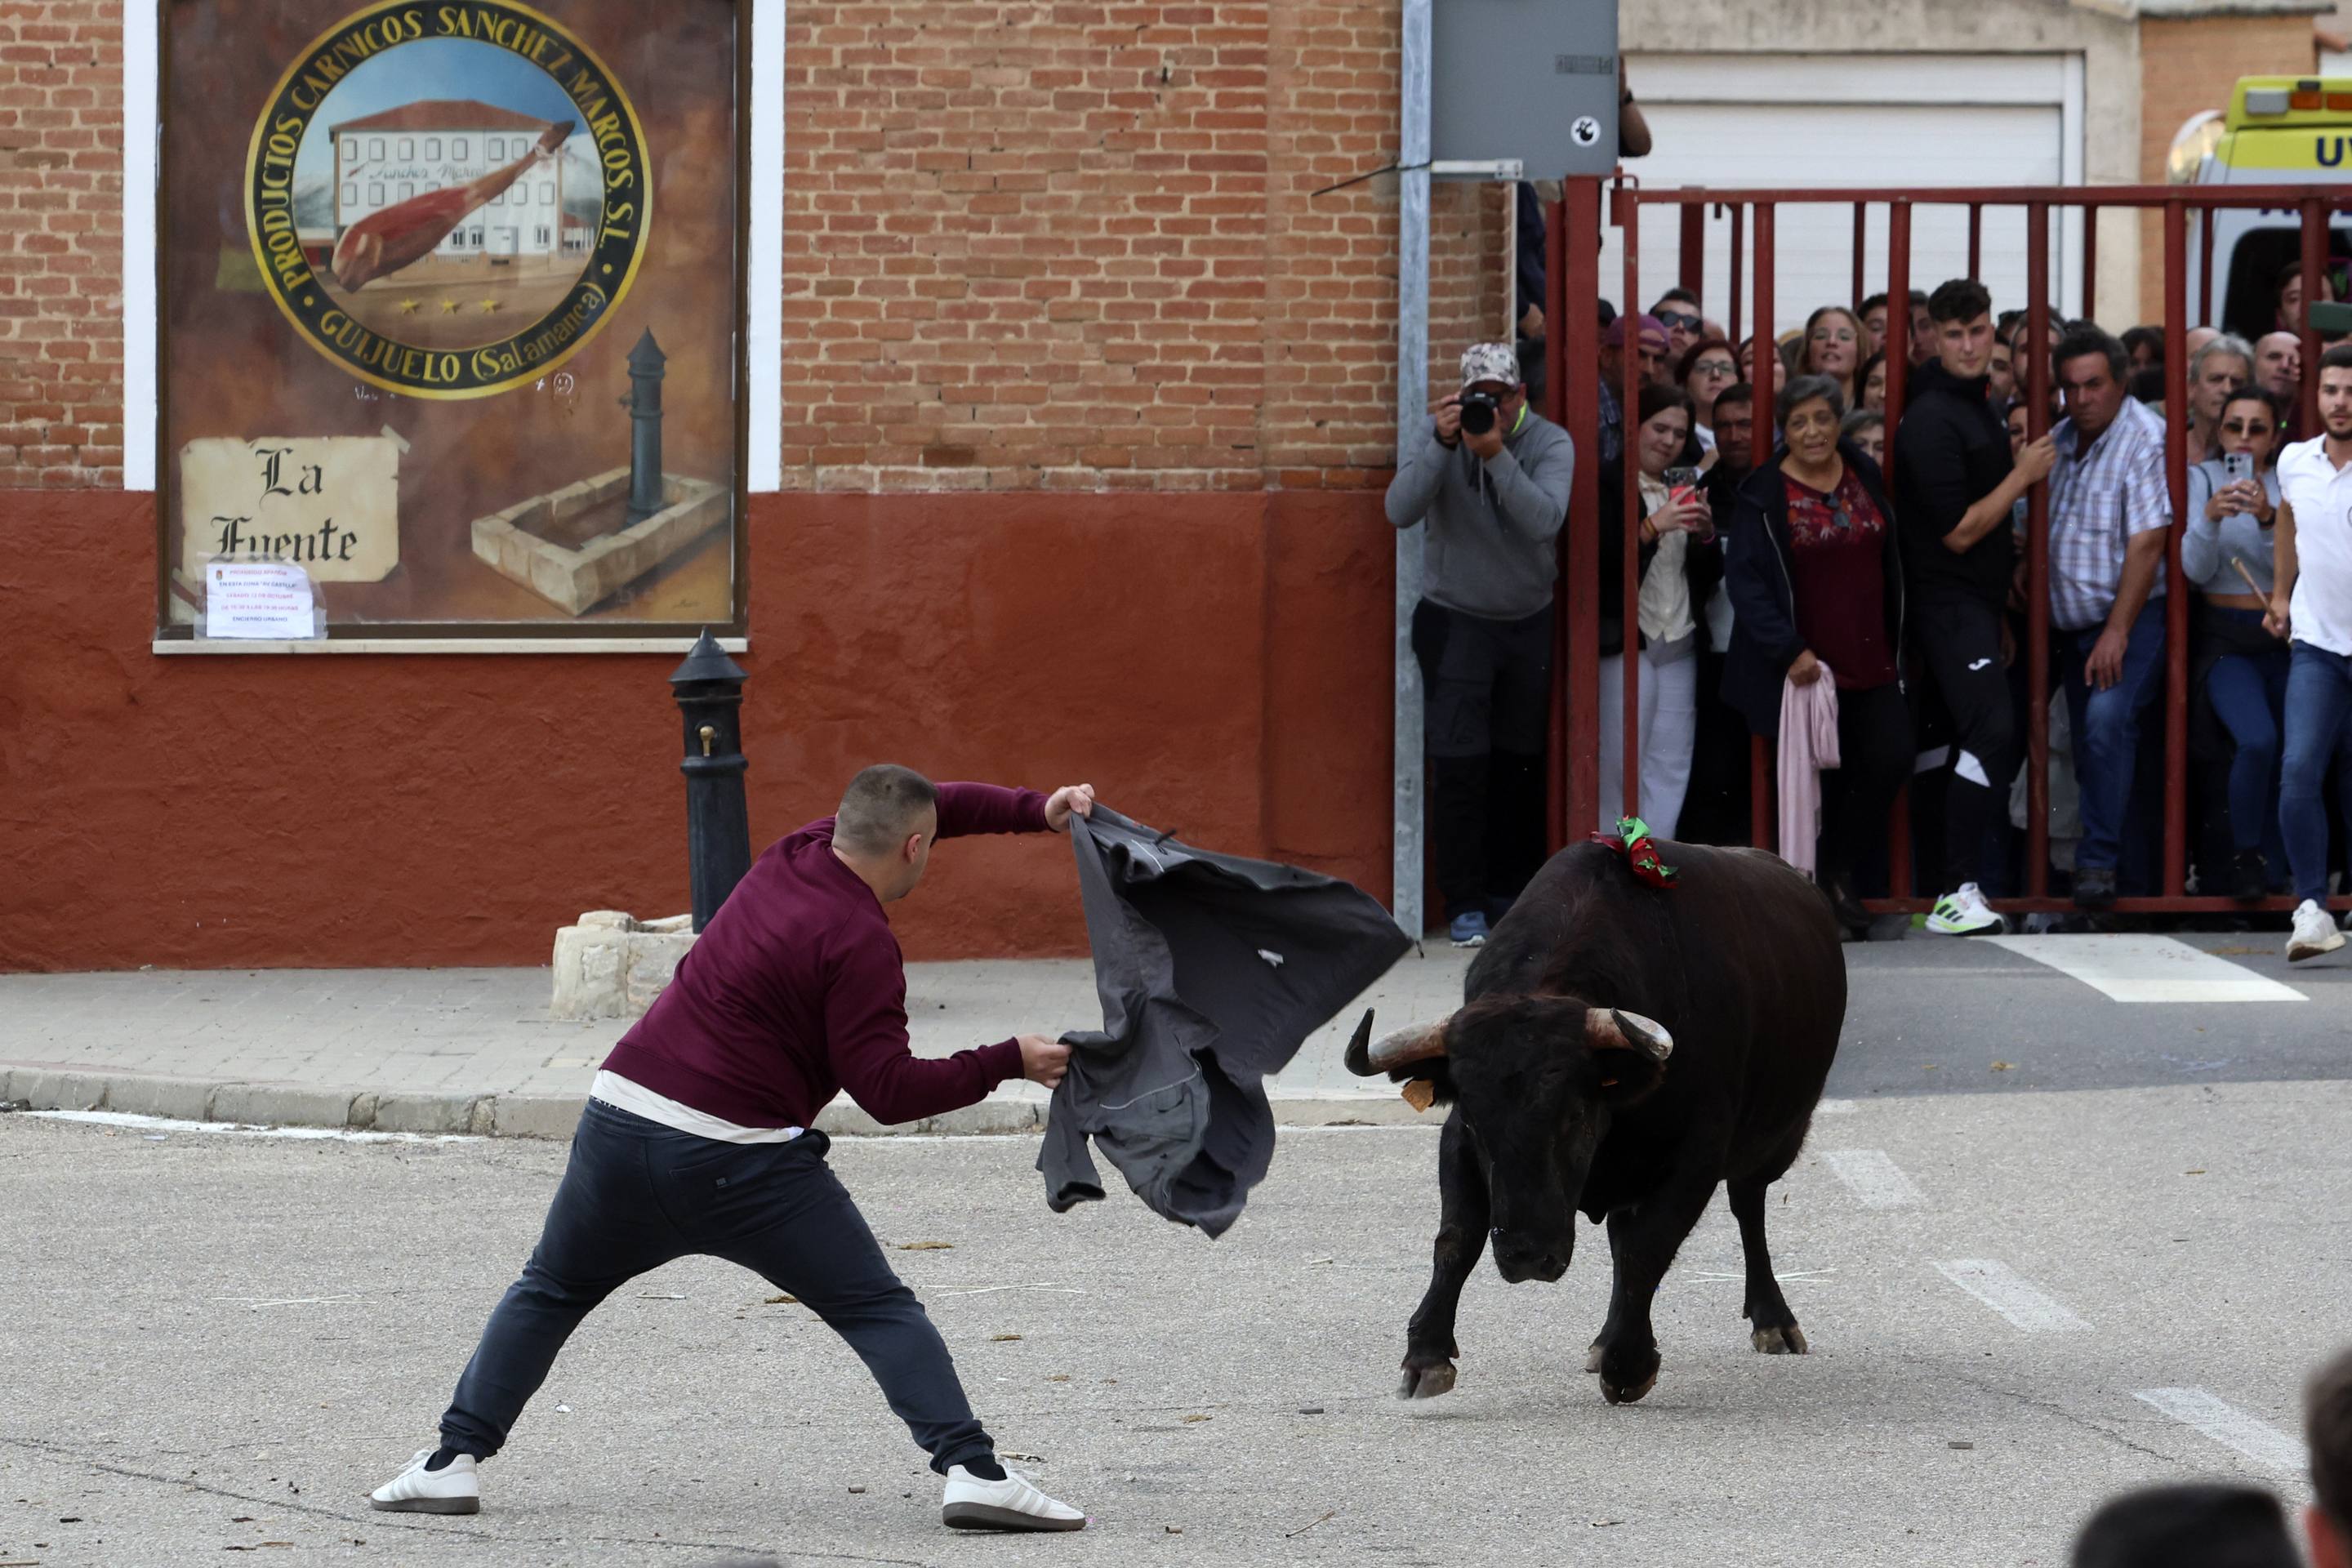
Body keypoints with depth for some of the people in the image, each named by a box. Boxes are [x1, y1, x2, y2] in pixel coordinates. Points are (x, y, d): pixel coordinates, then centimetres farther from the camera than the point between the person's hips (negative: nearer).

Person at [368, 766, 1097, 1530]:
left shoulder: (796, 856, 11)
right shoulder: (860, 943, -11)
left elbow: (928, 804, 26)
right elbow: (888, 1089, -12)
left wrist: (1036, 809, 22)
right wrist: (1009, 1062, -7)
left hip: (623, 1119, 6)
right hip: (741, 1164, -6)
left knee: (549, 1292, 23)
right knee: (878, 1310, 2)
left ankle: (453, 1461, 15)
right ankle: (972, 1468, -10)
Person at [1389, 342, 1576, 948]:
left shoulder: (1549, 443, -9)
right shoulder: (1441, 433, -7)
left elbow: (1544, 520, -25)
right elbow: (1400, 510, -19)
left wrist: (1496, 454, -35)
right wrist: (1441, 445, -30)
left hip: (1529, 622, 2)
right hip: (1455, 620, -2)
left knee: (1519, 763, 9)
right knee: (1460, 763, -11)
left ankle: (1509, 894, 22)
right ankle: (1464, 904, -6)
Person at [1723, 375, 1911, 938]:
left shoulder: (1865, 477, 10)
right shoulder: (1766, 496, -5)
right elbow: (1745, 579, -11)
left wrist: (1896, 645, 13)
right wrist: (1789, 650, -19)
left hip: (1871, 660, 4)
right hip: (1807, 668, -4)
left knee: (1890, 761, -7)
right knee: (1824, 781, -2)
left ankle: (1838, 871, 13)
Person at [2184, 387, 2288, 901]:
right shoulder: (2201, 479, 0)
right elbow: (2196, 569, -9)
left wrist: (2268, 517, -26)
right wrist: (2210, 517, -27)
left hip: (2283, 635, 3)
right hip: (2224, 640, -3)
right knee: (2257, 740, -25)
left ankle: (2272, 868, 12)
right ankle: (2245, 856, -4)